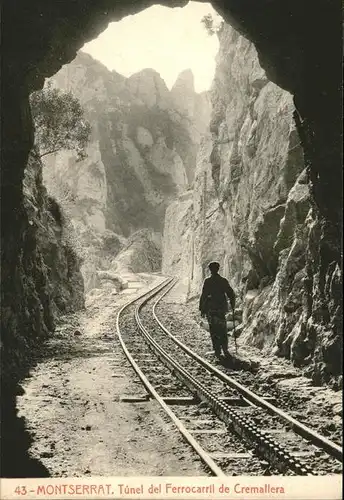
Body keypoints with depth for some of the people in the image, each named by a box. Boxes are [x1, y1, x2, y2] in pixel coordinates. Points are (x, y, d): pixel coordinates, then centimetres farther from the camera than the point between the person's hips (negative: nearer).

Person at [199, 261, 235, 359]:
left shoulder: (207, 281, -6)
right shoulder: (223, 281, 1)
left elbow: (203, 296, -8)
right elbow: (231, 294, 3)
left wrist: (202, 309, -2)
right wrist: (232, 305, 17)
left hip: (211, 308, -2)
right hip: (222, 307, 2)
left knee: (214, 330, 4)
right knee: (222, 329, 13)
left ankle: (217, 350, -1)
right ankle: (225, 349, 4)